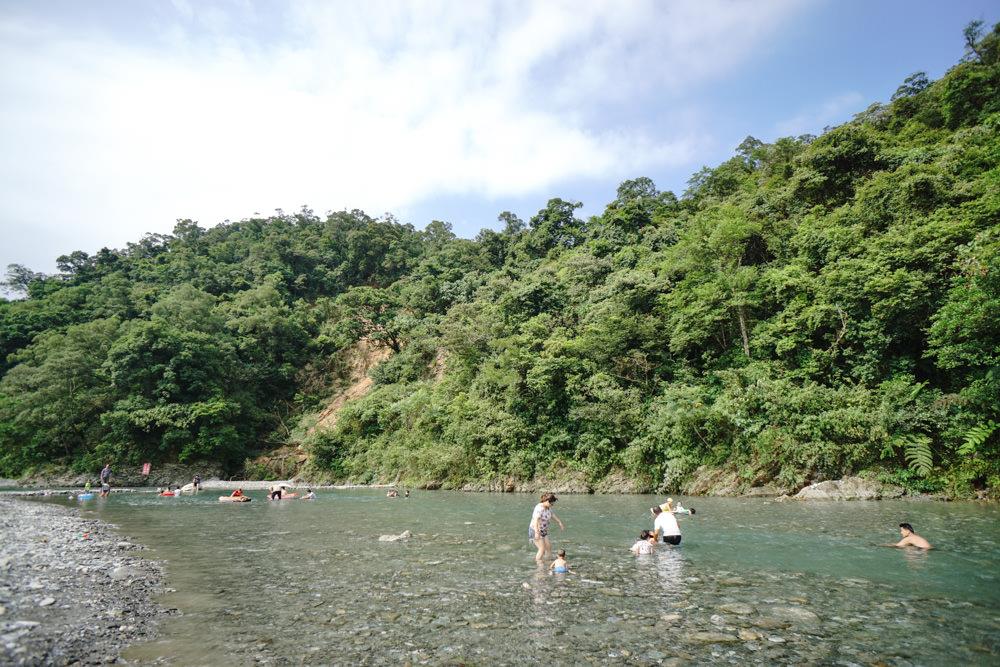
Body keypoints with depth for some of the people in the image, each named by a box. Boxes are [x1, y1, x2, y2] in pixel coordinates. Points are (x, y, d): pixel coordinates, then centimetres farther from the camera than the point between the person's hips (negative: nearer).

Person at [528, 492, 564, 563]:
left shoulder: (548, 507, 2)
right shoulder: (539, 508, -27)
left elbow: (553, 515, 20)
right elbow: (535, 520, -39)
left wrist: (560, 523, 30)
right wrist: (537, 532, -50)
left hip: (543, 531, 9)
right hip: (535, 531, -9)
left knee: (548, 547, 8)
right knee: (542, 549, -8)